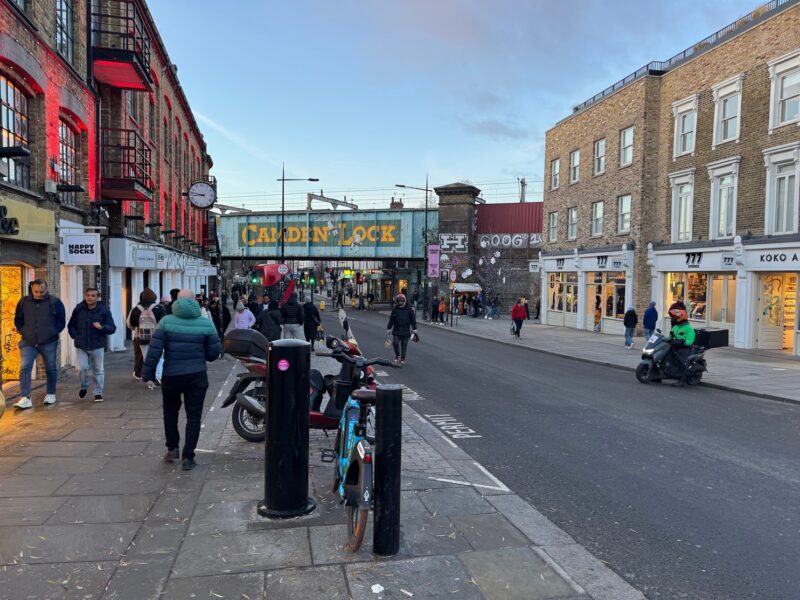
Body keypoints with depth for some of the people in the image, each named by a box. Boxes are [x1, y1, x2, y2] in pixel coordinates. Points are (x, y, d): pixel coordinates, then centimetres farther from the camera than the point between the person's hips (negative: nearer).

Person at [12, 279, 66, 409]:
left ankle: (50, 394, 24)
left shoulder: (54, 302, -4)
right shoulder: (23, 302, 2)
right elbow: (17, 319, 14)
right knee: (24, 368, -10)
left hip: (48, 343, -1)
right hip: (28, 342, 1)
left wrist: (53, 333, -5)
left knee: (50, 369, 9)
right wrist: (23, 332, 2)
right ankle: (25, 398, -10)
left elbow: (61, 320, 2)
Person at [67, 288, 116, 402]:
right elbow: (71, 325, 15)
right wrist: (75, 336, 0)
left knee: (98, 370, 3)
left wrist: (102, 327, -22)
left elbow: (112, 328, -4)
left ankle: (98, 393, 15)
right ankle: (84, 387, 22)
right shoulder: (78, 309, 3)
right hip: (81, 346, 1)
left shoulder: (104, 311, -3)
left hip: (97, 346, -1)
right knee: (82, 368, -6)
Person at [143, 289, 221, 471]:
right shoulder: (206, 324, -3)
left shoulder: (166, 322, -4)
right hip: (197, 376, 0)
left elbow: (154, 350, -8)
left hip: (171, 376, 1)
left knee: (170, 412, 23)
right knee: (193, 416, 6)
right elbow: (214, 352, -2)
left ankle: (172, 448, 24)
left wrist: (148, 372, 0)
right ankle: (188, 457, 6)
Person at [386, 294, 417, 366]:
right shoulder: (395, 309, 4)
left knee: (404, 345, 5)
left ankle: (402, 359, 16)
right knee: (395, 343, -12)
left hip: (405, 331, -1)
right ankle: (397, 356, 9)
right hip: (396, 331, 1)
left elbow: (413, 319, 2)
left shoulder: (409, 309, -1)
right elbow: (391, 319, 8)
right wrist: (389, 328, 7)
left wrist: (414, 329, 0)